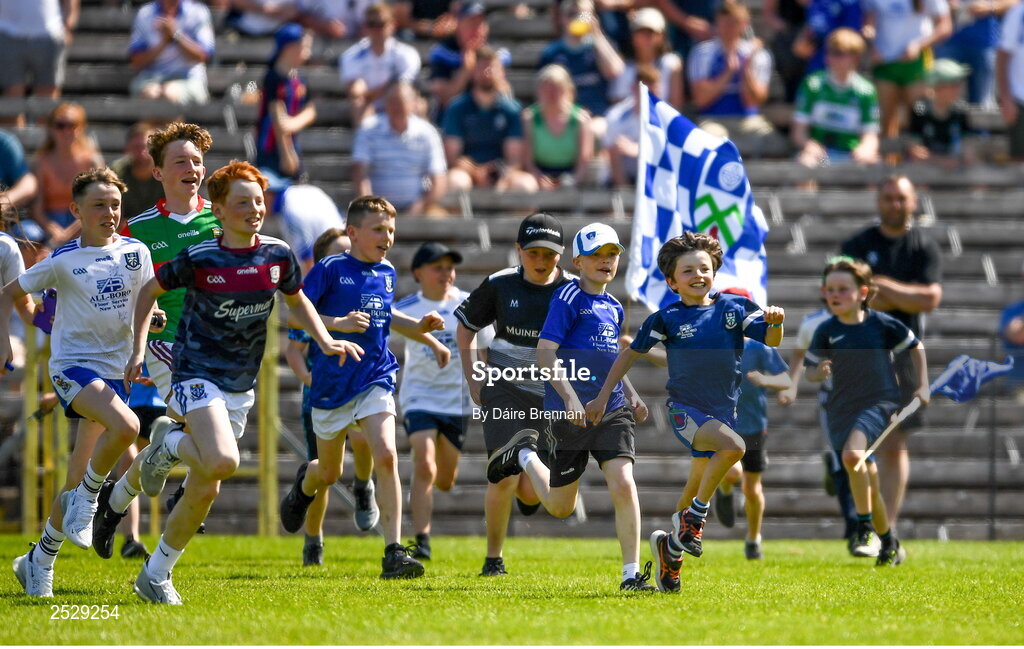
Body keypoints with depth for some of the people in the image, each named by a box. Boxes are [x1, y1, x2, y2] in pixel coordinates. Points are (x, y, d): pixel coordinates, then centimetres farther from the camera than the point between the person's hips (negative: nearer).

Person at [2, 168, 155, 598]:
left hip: (113, 368, 4)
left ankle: (40, 560, 22)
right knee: (125, 425, -32)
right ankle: (86, 498, -8)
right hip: (72, 365, -4)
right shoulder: (63, 261, -7)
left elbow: (146, 303, 16)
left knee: (81, 477, 6)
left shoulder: (135, 252, 2)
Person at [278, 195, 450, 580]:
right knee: (330, 473, 13)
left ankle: (394, 554, -19)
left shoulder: (387, 274, 8)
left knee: (386, 457, -19)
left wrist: (421, 330, 12)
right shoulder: (331, 269, -10)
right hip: (332, 384, -3)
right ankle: (304, 484, 53)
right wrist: (337, 324, -24)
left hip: (375, 380, 3)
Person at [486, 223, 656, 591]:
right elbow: (545, 351, -15)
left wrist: (631, 395, 17)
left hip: (612, 411, 5)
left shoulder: (614, 308, 14)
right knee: (560, 506, 9)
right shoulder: (569, 299, -9)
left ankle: (632, 575, -10)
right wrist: (570, 397, -23)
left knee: (623, 484, -15)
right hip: (571, 413, -5)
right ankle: (524, 454, 39)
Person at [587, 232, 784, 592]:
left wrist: (774, 322, -27)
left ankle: (671, 547, 32)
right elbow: (631, 353, 6)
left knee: (697, 492, 9)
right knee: (733, 446, -31)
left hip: (722, 412, 4)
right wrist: (602, 396, 7)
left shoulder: (734, 307, 2)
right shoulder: (667, 318, -4)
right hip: (684, 409, -4)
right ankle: (693, 520, -16)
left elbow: (770, 340, -3)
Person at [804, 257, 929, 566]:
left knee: (852, 454, -30)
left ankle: (865, 523, -15)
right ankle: (890, 544, 24)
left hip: (879, 402, -4)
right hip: (842, 408, 4)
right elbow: (810, 369, 4)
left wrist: (923, 386, 4)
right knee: (868, 481, 8)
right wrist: (818, 372, -19)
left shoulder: (882, 324, -6)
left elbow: (915, 347, 8)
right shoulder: (826, 331, -1)